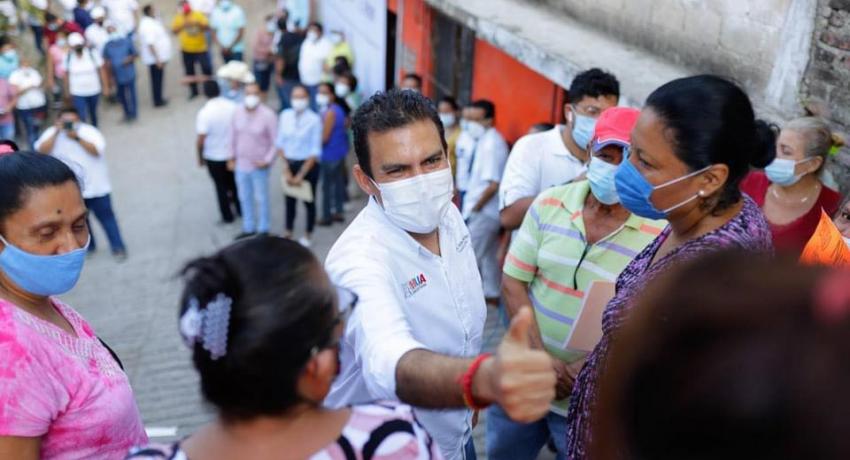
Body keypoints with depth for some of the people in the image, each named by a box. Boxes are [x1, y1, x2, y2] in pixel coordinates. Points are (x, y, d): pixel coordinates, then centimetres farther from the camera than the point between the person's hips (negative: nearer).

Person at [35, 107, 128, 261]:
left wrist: (77, 138, -28)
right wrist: (56, 132, -22)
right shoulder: (52, 133, -2)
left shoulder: (88, 131, -9)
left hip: (95, 186, -3)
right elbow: (42, 151, -17)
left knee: (106, 217, 4)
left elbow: (97, 150, -22)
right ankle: (87, 246, 34)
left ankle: (118, 247, 12)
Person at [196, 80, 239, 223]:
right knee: (235, 183, 22)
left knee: (221, 186, 14)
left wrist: (200, 157, -4)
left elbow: (201, 140, -20)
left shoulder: (204, 113, -22)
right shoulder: (232, 106, -11)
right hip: (233, 154, 3)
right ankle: (240, 209, 37)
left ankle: (227, 216, 25)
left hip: (214, 157, -3)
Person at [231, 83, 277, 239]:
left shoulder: (268, 115, -18)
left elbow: (276, 141, -13)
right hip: (241, 163, 5)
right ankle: (248, 228, 37)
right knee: (244, 197, 19)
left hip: (259, 165, -5)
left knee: (261, 198, 11)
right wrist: (232, 154, 11)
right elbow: (233, 134, 8)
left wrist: (267, 160, -15)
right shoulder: (238, 111, -5)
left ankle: (263, 230, 28)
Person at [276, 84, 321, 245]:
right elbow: (280, 143, 3)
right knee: (289, 199, 15)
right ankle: (288, 232, 35)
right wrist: (286, 169, -3)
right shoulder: (285, 115, -2)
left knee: (308, 201, 12)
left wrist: (301, 175, -13)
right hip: (289, 164, 3)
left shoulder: (314, 120, -15)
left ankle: (308, 235, 31)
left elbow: (315, 152, -13)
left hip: (308, 164, -3)